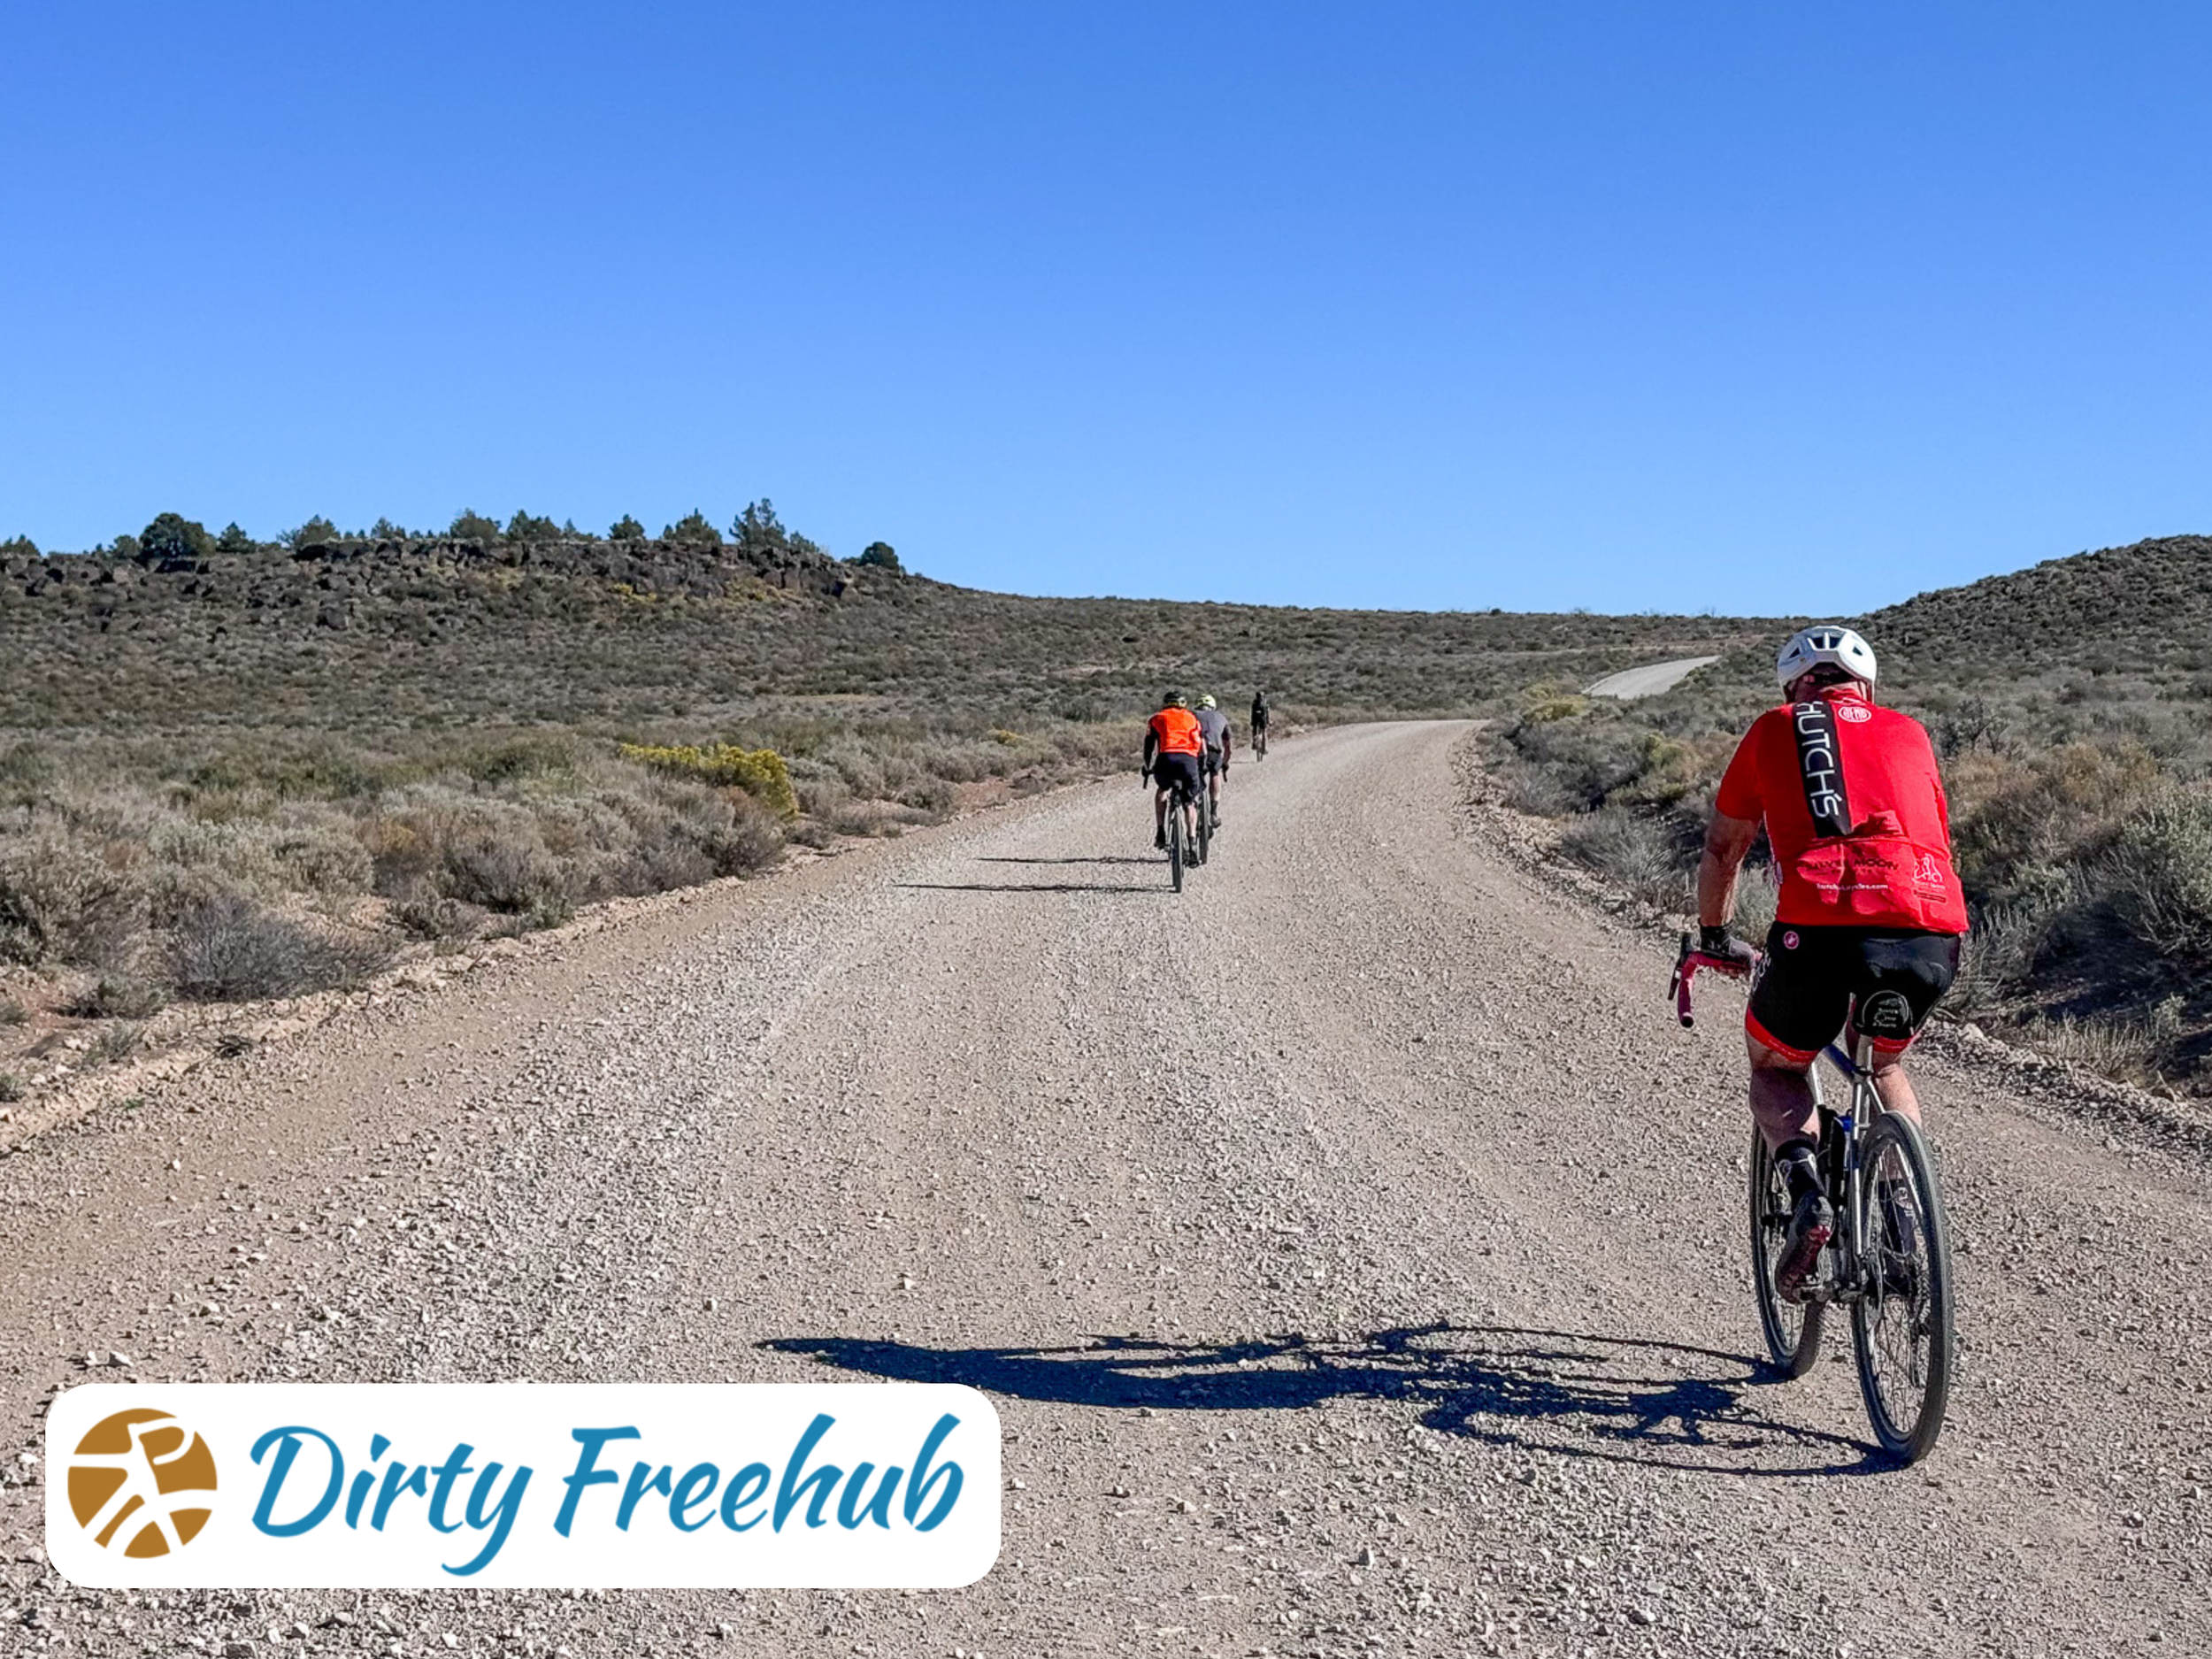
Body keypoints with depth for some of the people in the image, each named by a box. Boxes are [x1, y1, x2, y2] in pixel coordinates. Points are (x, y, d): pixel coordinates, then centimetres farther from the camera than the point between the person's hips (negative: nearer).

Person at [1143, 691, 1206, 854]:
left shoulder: (1157, 719, 25)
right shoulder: (1192, 718, 27)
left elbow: (1149, 748, 23)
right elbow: (1203, 751, 24)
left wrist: (1148, 768, 36)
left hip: (1166, 759, 0)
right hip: (1189, 760, 0)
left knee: (1162, 791, 28)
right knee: (1189, 803, 17)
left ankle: (1160, 833, 18)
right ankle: (1191, 840, 4)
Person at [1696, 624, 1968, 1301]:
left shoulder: (1773, 731, 21)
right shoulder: (1908, 733, 28)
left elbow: (1722, 849, 29)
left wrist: (1713, 938, 45)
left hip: (1823, 926, -3)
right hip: (1933, 935, 3)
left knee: (1774, 1069, 25)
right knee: (1887, 1067, 33)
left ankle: (1807, 1194, -2)